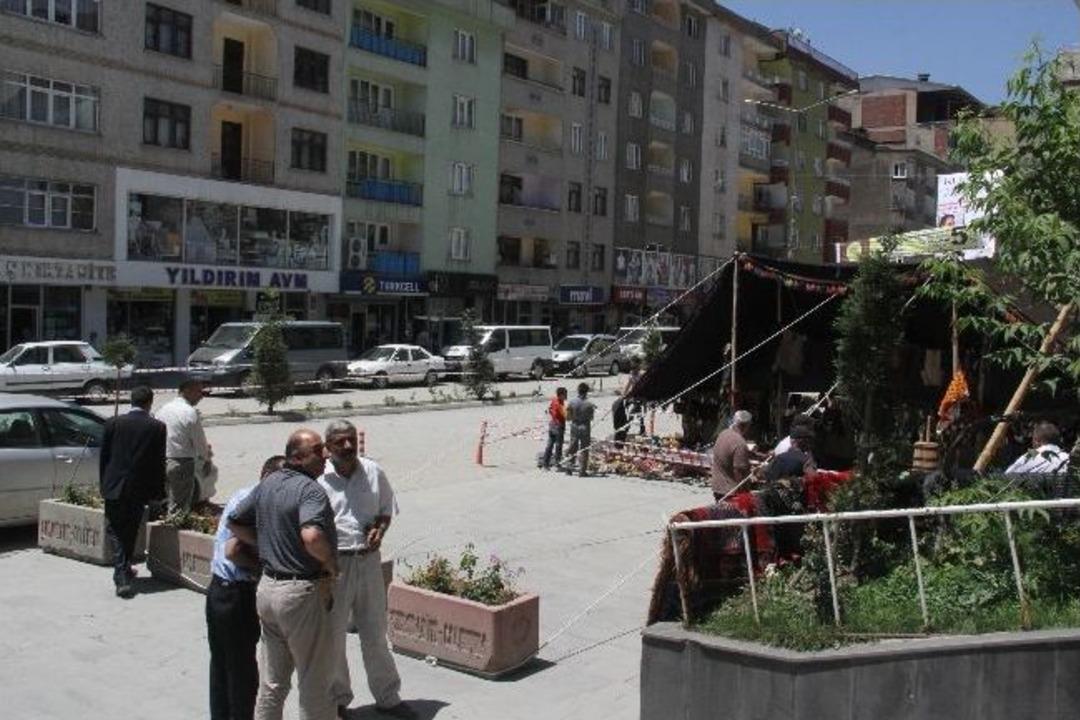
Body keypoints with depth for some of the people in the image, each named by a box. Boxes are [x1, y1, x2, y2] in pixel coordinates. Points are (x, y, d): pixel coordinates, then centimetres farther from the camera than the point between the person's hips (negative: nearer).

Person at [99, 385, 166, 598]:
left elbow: (103, 457, 3)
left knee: (117, 533, 8)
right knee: (130, 533, 18)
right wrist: (159, 491, 7)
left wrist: (103, 484, 14)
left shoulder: (113, 423, -3)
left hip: (115, 487, 0)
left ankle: (122, 578, -4)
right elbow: (159, 462, -2)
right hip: (140, 489, 0)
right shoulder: (157, 427, -6)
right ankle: (124, 570, 32)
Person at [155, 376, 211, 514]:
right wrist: (207, 456, 12)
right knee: (179, 509, -2)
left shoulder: (163, 409, 8)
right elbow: (200, 443, -8)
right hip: (182, 464, -7)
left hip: (161, 461, 7)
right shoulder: (191, 413, -12)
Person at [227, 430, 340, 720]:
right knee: (314, 683, 7)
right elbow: (312, 536, -36)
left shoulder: (267, 483, 7)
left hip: (267, 586, 8)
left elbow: (234, 522, 16)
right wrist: (331, 563, -18)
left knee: (271, 682, 18)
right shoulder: (310, 490, -20)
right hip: (303, 592, -8)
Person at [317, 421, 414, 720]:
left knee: (375, 633, 15)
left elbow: (386, 510, 12)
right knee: (333, 636, 10)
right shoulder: (317, 479, -10)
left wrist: (379, 531, -8)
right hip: (333, 563, -2)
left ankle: (387, 696, 29)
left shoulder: (373, 472, 0)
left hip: (368, 559, 3)